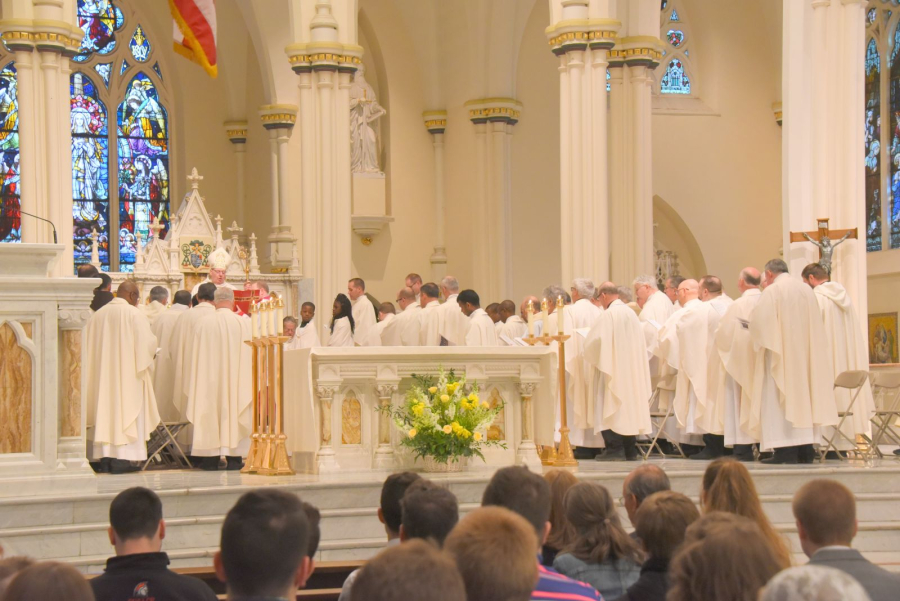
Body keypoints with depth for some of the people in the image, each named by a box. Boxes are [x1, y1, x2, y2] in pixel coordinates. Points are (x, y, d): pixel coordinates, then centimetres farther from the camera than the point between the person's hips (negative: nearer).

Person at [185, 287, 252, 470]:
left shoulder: (203, 323, -4)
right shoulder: (244, 323, -7)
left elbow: (195, 355, 2)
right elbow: (251, 353, 0)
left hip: (209, 379, 1)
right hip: (236, 379, -1)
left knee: (211, 414, 6)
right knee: (235, 414, 5)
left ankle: (211, 459, 5)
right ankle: (233, 458, 3)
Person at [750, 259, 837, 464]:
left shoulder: (772, 291, -9)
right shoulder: (806, 289, 10)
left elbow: (760, 321, -15)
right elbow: (816, 322, 15)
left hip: (780, 353, -6)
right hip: (805, 354, 6)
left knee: (779, 398, -4)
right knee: (803, 395, 10)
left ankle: (786, 450, -10)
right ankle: (806, 449, 9)